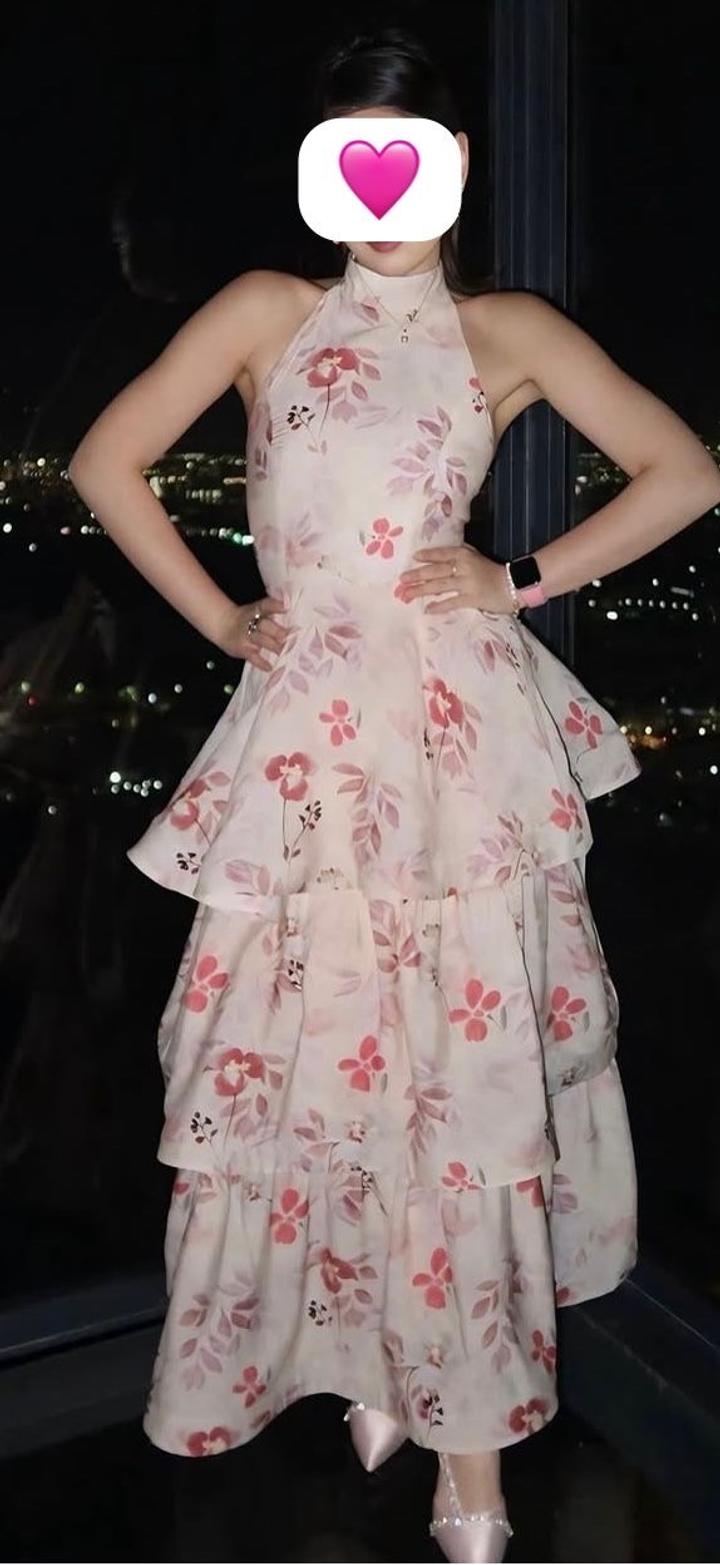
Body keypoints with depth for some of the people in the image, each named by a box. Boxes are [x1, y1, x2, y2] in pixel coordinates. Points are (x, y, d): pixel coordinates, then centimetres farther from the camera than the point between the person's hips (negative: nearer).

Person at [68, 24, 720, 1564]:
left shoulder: (509, 331, 11)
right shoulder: (267, 310, 12)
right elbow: (107, 462, 11)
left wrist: (525, 581, 0)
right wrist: (217, 617, 5)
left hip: (464, 734, -1)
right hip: (307, 734, 1)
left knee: (469, 1068, 1)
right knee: (309, 1055, 5)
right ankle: (362, 1362, 26)